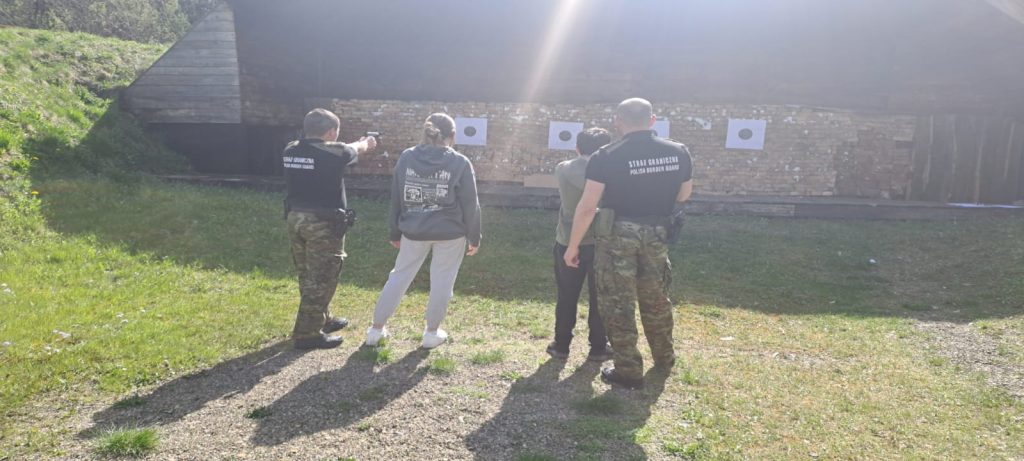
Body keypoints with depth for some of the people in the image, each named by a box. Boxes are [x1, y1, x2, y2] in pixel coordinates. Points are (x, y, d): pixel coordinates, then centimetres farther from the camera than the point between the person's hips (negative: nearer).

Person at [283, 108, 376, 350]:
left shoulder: (291, 151, 3)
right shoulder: (334, 152, -15)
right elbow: (354, 150, 7)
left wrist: (356, 144, 30)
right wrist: (366, 144, 31)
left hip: (296, 218, 8)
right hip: (323, 223, -8)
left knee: (308, 276, 19)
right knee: (320, 279, 2)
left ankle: (322, 319, 35)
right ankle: (307, 333, 7)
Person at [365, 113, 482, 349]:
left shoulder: (406, 158, -1)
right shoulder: (460, 163, -9)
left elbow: (396, 199, 5)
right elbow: (470, 205, -6)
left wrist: (395, 232, 15)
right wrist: (474, 237, 4)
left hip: (414, 231, 3)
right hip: (450, 233, -3)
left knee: (399, 276, 16)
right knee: (442, 282, 11)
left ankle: (376, 328, 24)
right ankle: (432, 333, 23)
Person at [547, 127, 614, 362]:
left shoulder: (562, 169, -3)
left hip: (567, 241, 2)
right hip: (599, 241, -2)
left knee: (566, 297, 14)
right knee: (600, 298, 11)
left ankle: (561, 345, 21)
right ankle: (598, 348, 18)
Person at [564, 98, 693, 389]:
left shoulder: (607, 156, -14)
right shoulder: (678, 153, -1)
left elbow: (587, 206, -15)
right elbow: (684, 195, 13)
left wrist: (573, 245, -6)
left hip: (618, 234, -4)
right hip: (657, 234, 5)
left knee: (618, 304, 8)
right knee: (657, 299, 22)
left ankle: (629, 372, 15)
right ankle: (664, 358, 39)